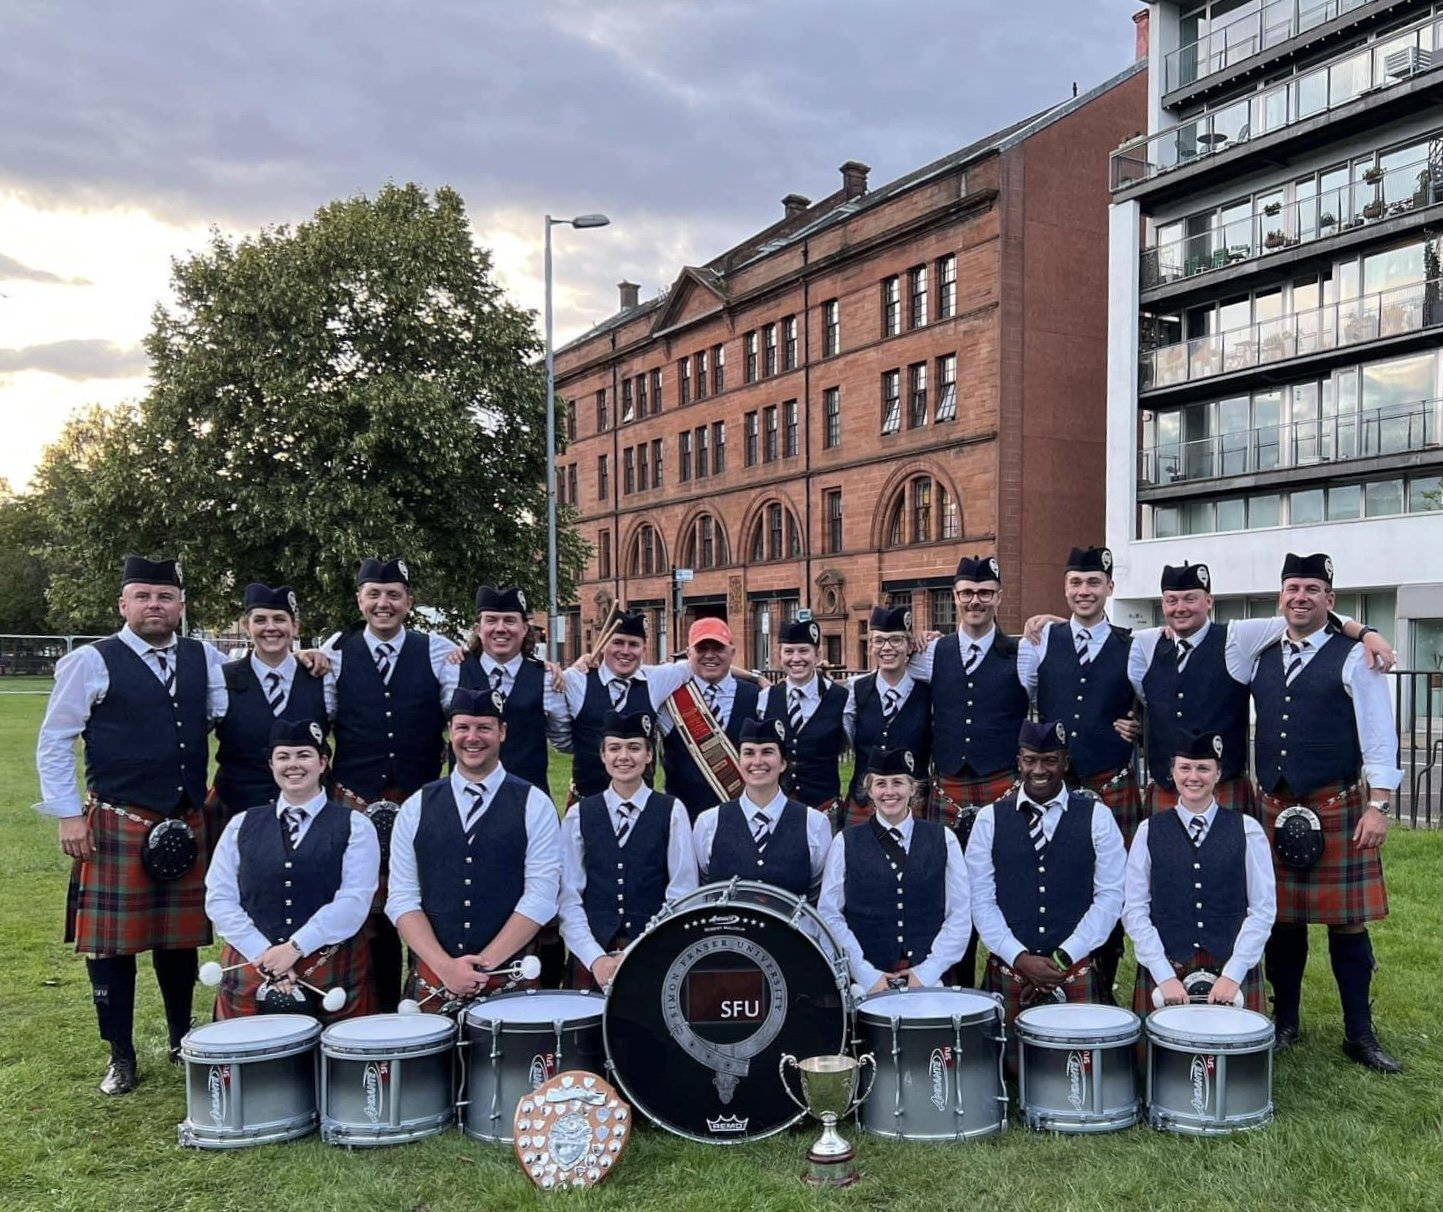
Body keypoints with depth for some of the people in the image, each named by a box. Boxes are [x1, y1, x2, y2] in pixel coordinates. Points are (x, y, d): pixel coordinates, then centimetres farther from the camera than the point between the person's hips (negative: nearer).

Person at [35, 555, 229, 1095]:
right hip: (117, 825, -4)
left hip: (188, 824, 4)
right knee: (112, 941, 5)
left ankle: (183, 1040, 31)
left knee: (181, 937, 14)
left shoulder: (205, 659, 7)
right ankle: (120, 1055, 20)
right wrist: (68, 815, -7)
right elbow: (53, 742, -3)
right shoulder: (92, 662, -5)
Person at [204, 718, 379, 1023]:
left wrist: (294, 948, -15)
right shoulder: (242, 825, 9)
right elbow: (220, 898, 3)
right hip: (251, 972, 2)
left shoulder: (354, 826, 1)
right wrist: (265, 955, -9)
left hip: (333, 975, -2)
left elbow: (354, 901, -9)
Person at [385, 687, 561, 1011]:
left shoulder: (534, 806, -1)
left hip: (509, 980, -1)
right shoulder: (416, 808, 5)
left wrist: (485, 964, -13)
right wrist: (445, 966, -11)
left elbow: (540, 897, -7)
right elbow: (402, 898, 1)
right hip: (432, 982, 2)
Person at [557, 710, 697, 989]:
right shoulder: (579, 815, 6)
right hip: (592, 960, 1)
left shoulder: (672, 812, 1)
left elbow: (682, 896, -2)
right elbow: (569, 899, 2)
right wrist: (596, 959, -9)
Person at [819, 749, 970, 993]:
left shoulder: (943, 840, 5)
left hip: (929, 980, 1)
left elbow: (959, 916, 3)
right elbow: (830, 915, -1)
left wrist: (927, 972, -5)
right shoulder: (845, 843, 3)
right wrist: (866, 974, -7)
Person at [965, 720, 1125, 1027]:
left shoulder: (1097, 817, 2)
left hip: (1076, 974, 0)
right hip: (1007, 971, 0)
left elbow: (1110, 896, -2)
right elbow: (980, 899, 0)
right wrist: (1020, 958, -10)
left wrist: (1063, 959, -8)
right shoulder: (990, 819, 3)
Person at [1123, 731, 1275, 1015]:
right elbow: (1134, 909, -1)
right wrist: (1165, 976, -9)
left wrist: (1232, 974, -8)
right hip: (1163, 973, 0)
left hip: (1233, 974, 0)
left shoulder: (1247, 830, 2)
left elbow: (1264, 909, 0)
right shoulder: (1149, 831, 2)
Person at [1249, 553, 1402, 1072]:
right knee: (1281, 921, 10)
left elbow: (1380, 738, -7)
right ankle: (1285, 1024, 23)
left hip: (1338, 809, -4)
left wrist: (1377, 806, -13)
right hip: (1274, 808, 4)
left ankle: (1360, 1034, 16)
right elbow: (1257, 733, 17)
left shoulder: (1354, 658, -3)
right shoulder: (1262, 659, 11)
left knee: (1347, 923, 3)